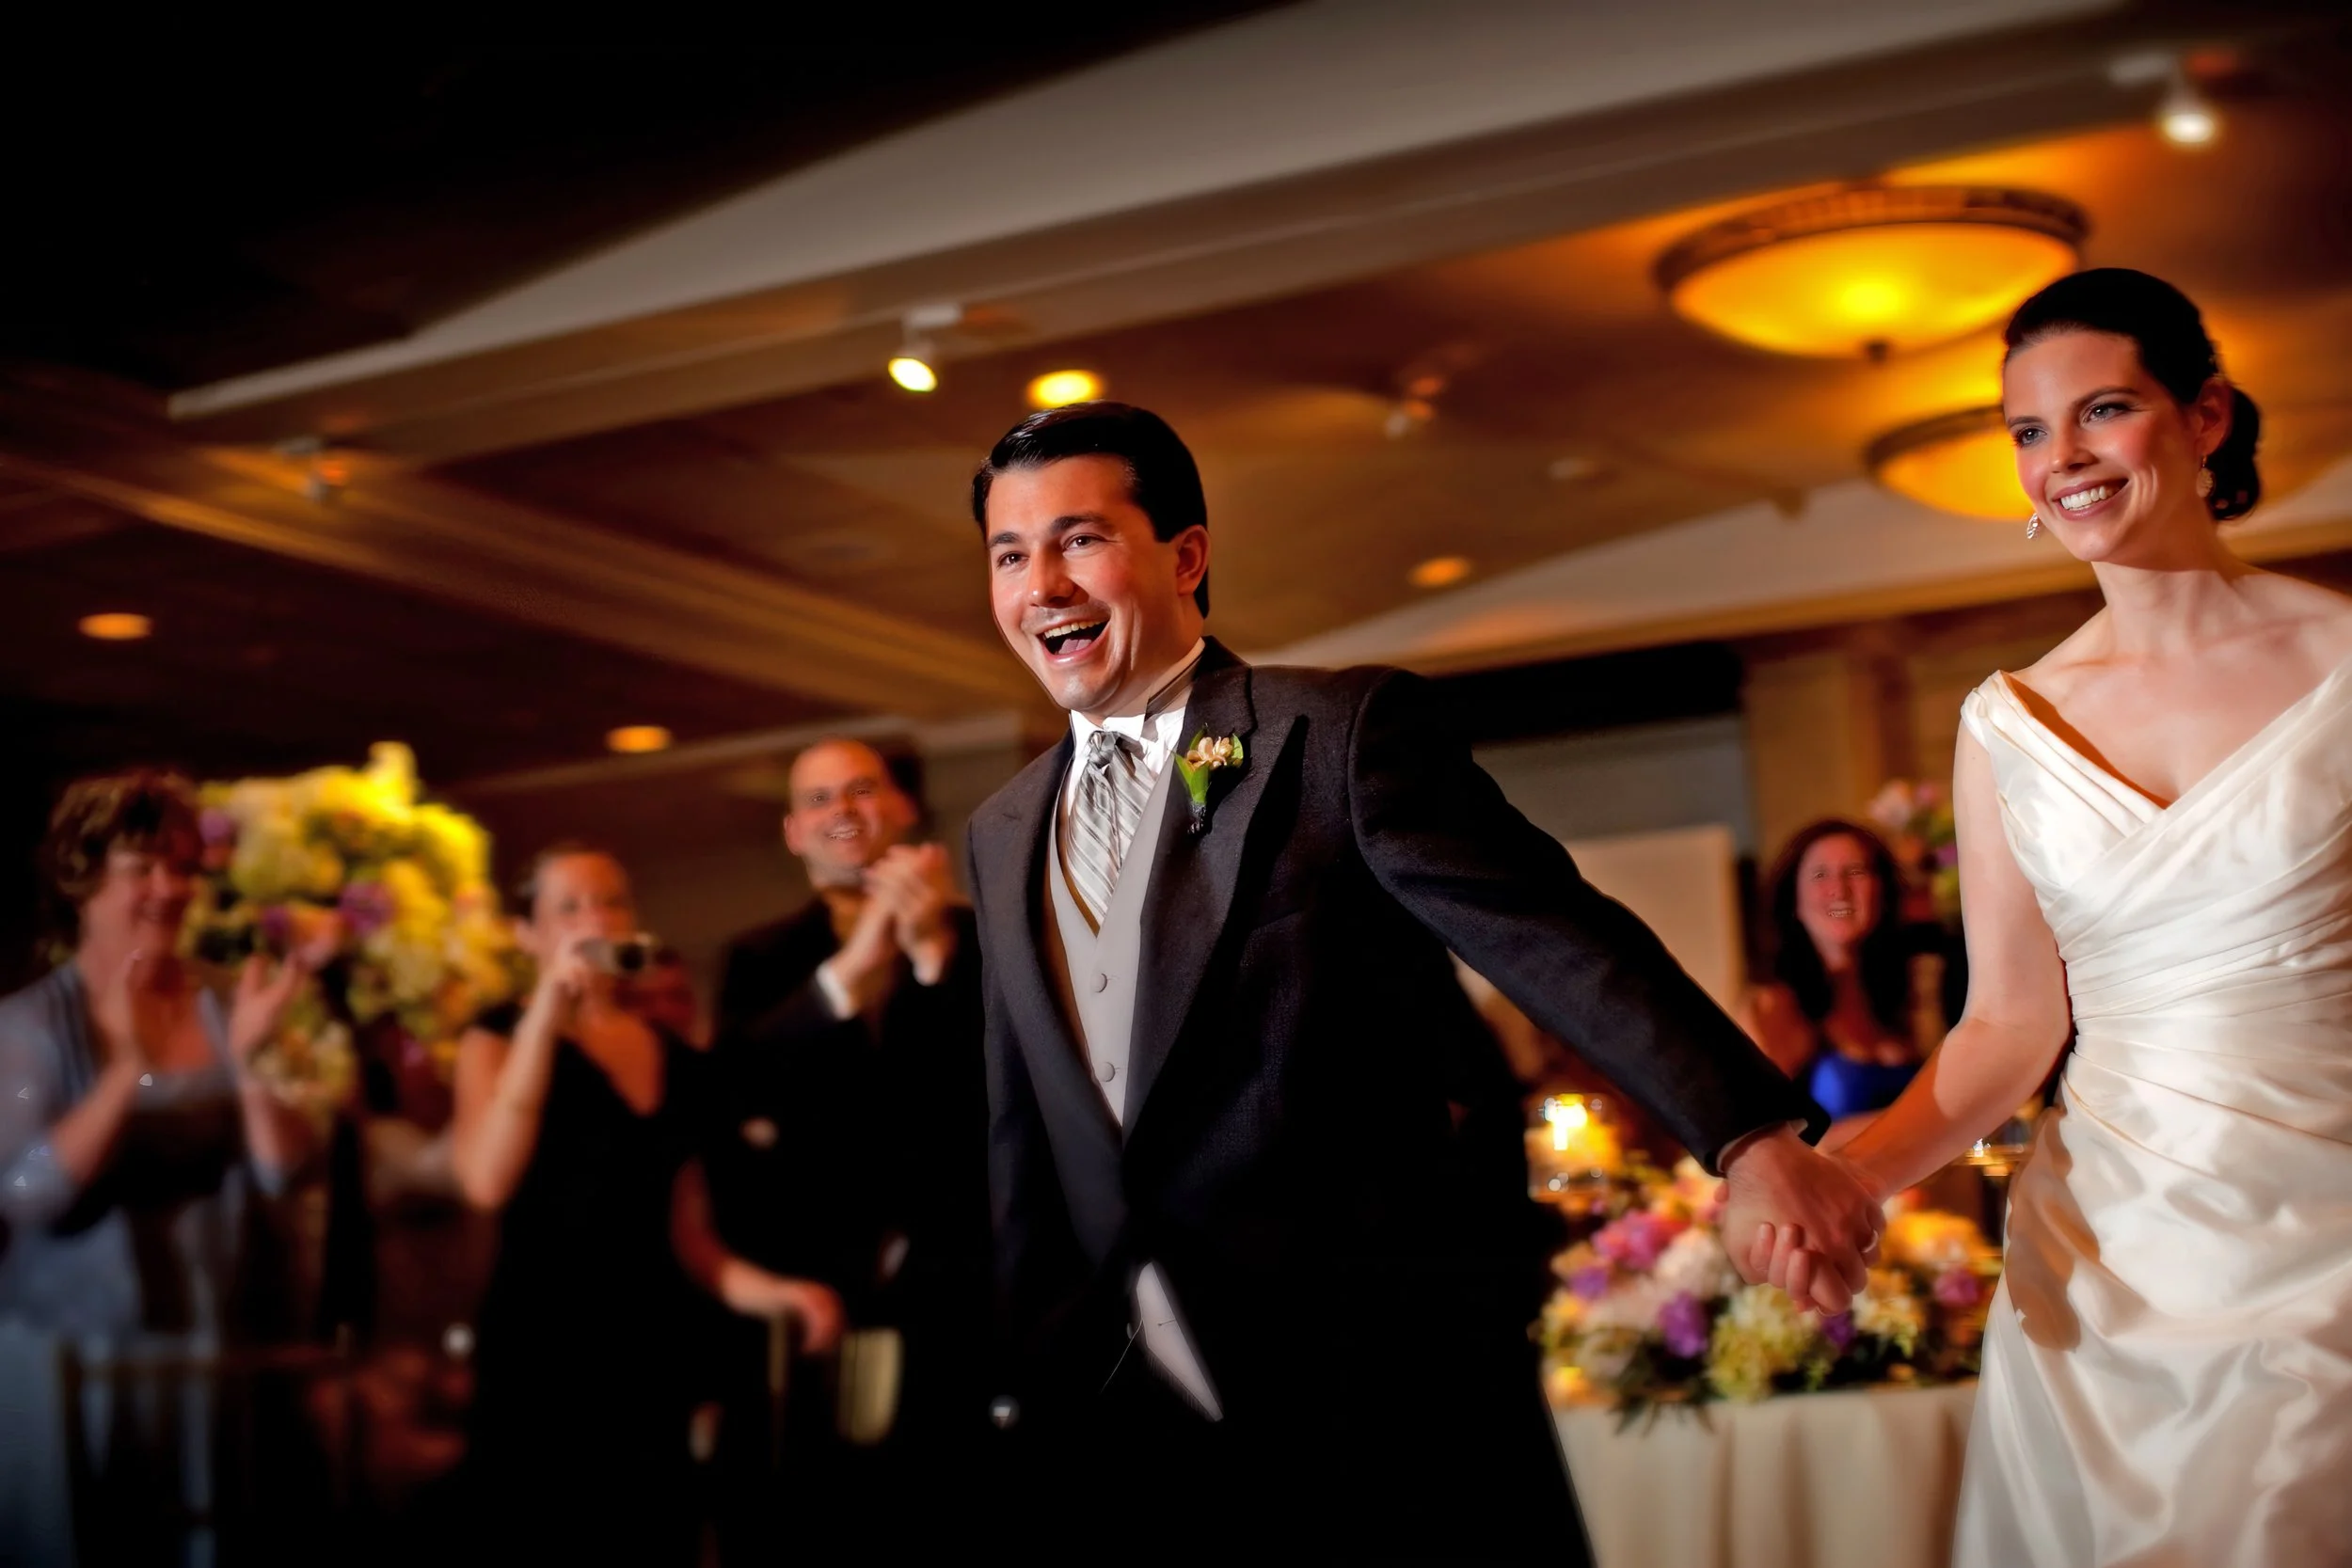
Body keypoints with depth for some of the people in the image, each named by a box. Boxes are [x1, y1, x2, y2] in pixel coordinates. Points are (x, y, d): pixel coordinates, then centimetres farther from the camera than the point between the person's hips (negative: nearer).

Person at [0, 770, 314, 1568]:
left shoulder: (221, 1012, 3)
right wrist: (127, 1068, -26)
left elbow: (284, 1173, -4)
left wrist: (249, 1059, -19)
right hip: (73, 1369, -3)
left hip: (214, 1364, 3)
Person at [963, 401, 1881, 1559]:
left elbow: (1558, 944, -18)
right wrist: (1031, 1375, 15)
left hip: (1378, 1420, -5)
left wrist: (1753, 1137, -30)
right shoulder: (1002, 837, 13)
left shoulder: (1347, 733, -6)